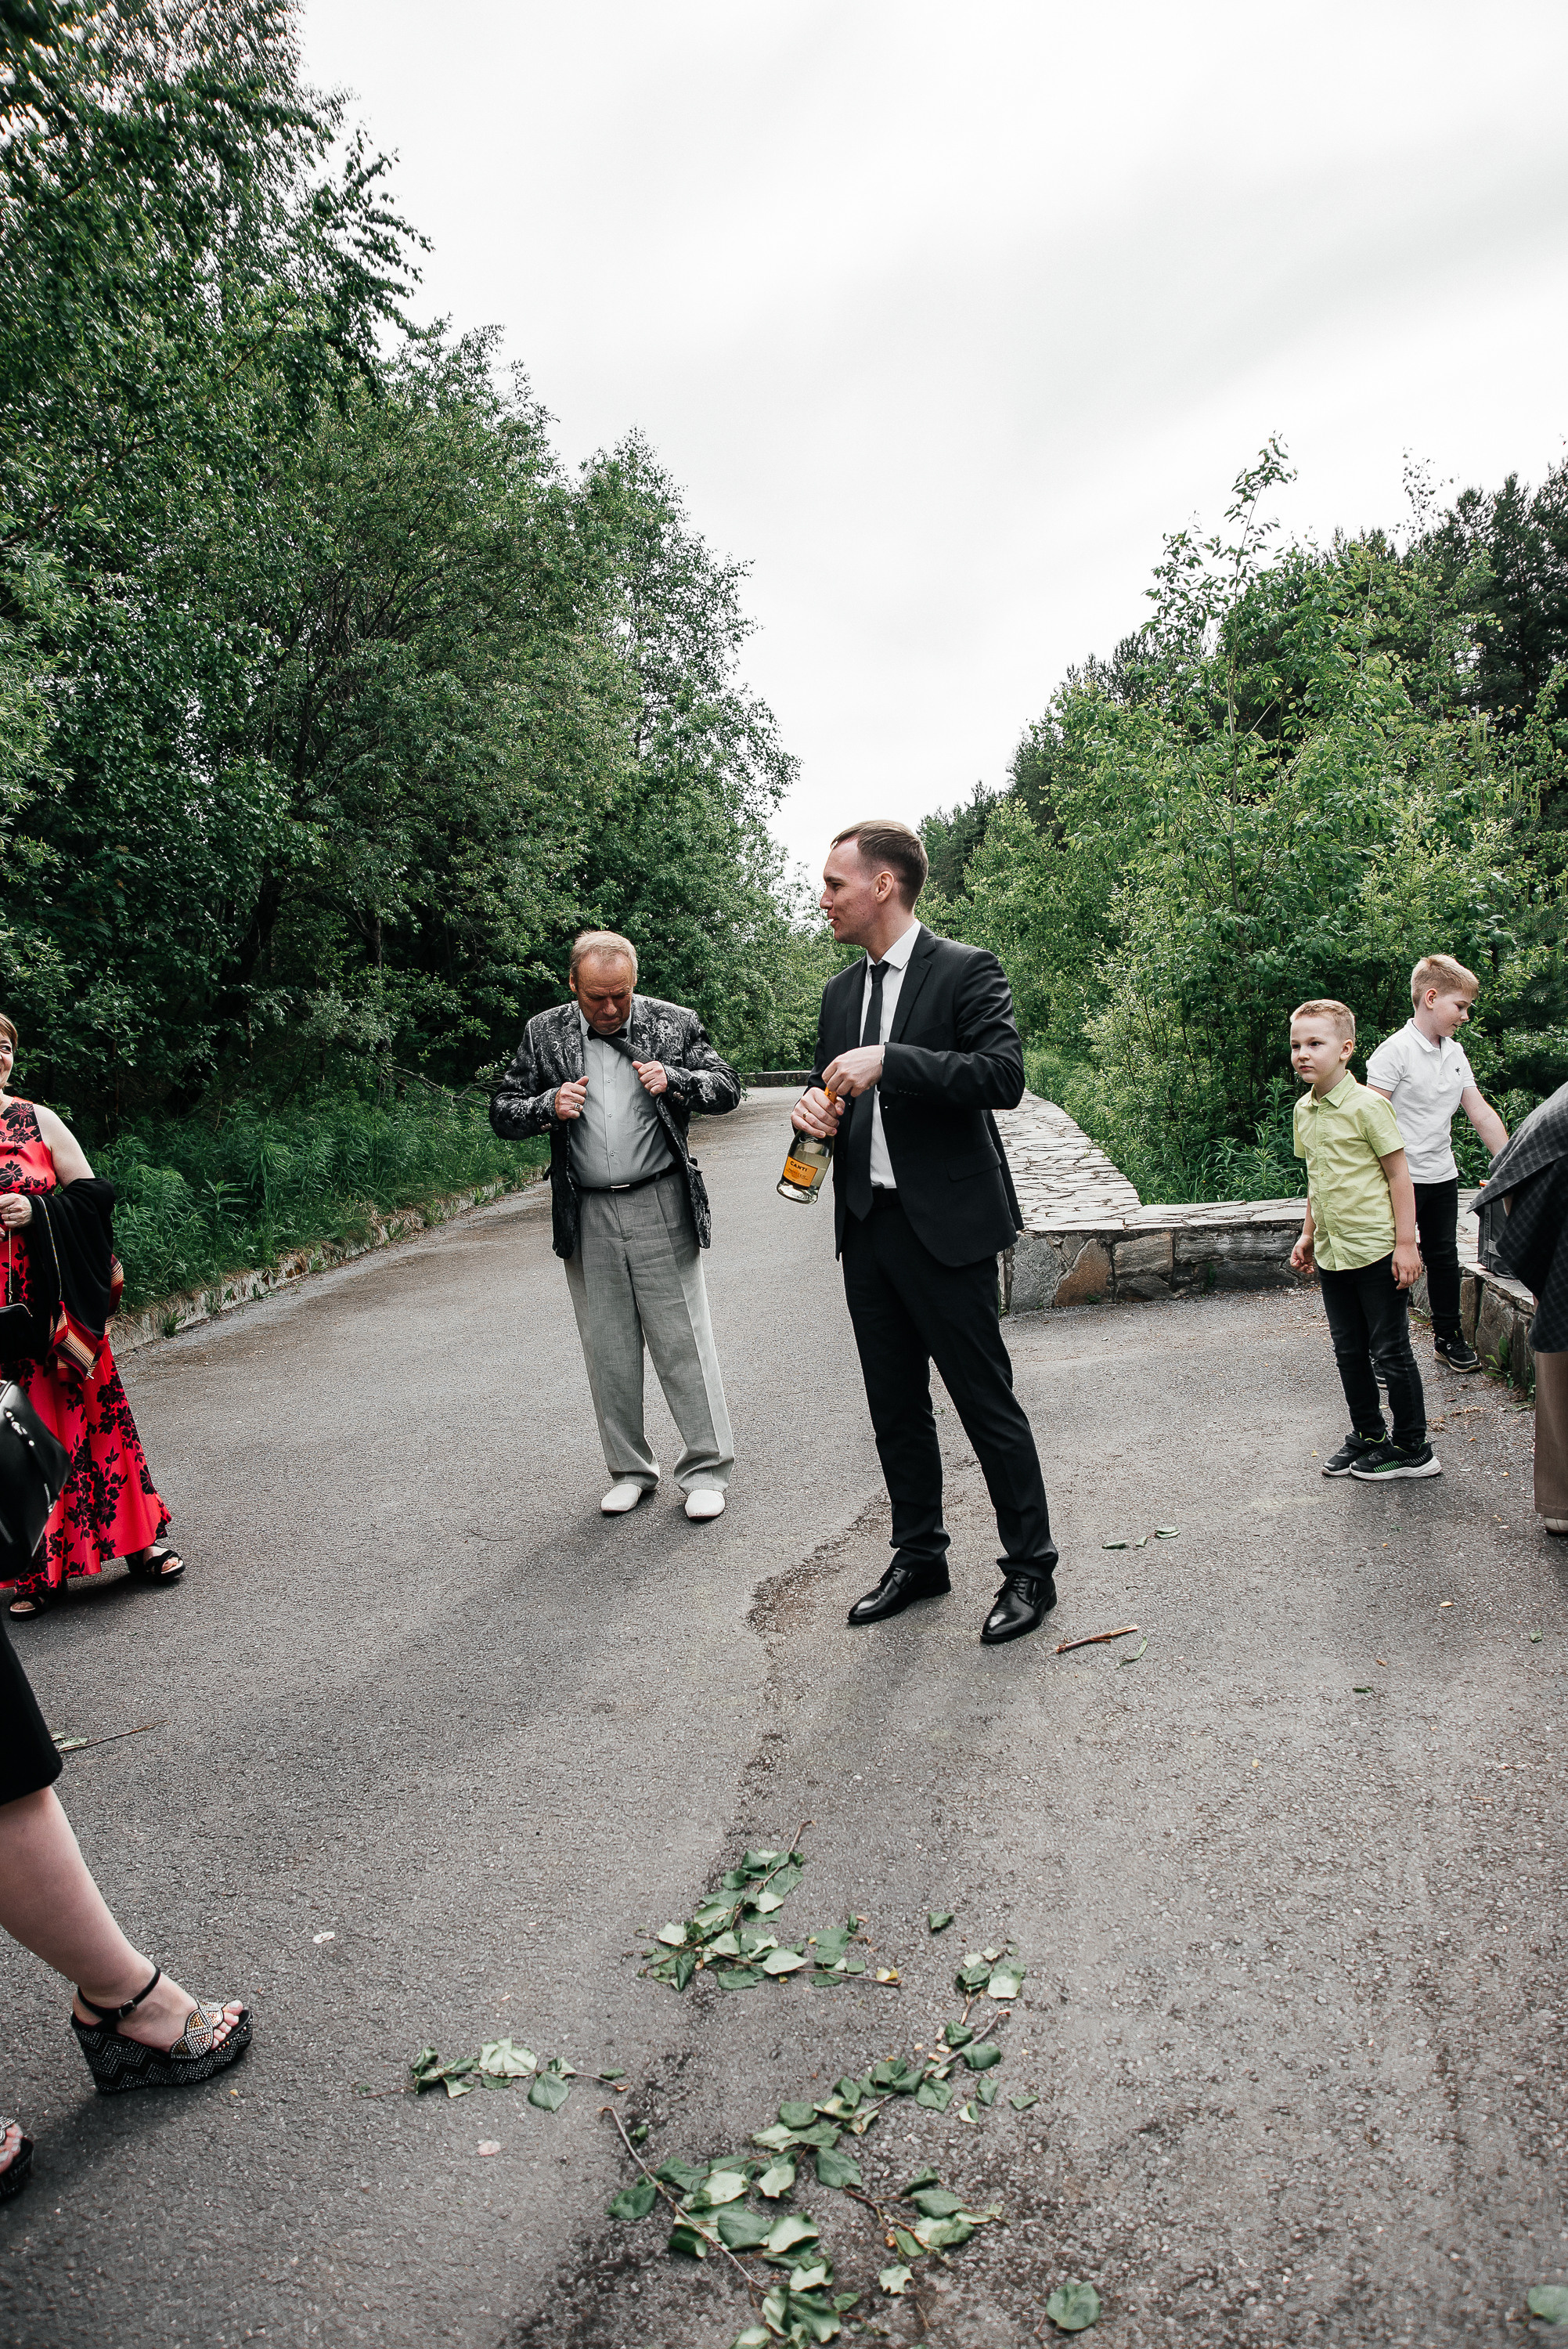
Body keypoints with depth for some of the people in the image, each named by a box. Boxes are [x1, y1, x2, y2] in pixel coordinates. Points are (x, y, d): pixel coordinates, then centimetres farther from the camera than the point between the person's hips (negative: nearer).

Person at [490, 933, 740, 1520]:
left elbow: (727, 1088, 5)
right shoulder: (544, 1034, 5)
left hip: (661, 1209, -2)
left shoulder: (675, 1024, 1)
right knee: (608, 1354, 10)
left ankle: (706, 1470, 12)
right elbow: (503, 1113, 7)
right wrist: (548, 1106, -13)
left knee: (684, 1343, 0)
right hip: (587, 1218, 2)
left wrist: (673, 1079, -14)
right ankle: (629, 1471, 24)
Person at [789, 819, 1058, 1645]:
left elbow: (1005, 1076, -19)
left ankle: (1029, 1568, 17)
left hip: (945, 1227, -7)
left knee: (987, 1405, 1)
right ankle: (918, 1558, 30)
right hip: (866, 1227, 7)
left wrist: (890, 1063, -25)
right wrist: (812, 1106, -2)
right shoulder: (841, 991, 14)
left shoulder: (966, 970, -7)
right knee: (896, 1409, 15)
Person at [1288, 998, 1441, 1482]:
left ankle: (1412, 1449, 16)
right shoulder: (1304, 1110, 7)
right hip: (1332, 1254, 7)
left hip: (1376, 1250, -7)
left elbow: (1399, 1175, -11)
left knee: (1390, 1352, 3)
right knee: (1349, 1351, 14)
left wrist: (1405, 1243, -14)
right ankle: (1367, 1436, 28)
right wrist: (1308, 1235, 18)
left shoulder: (1367, 1105, -14)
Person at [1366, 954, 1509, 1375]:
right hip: (1402, 1178, -7)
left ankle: (1448, 1338, 30)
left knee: (1443, 1257, 16)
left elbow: (1481, 1113, 11)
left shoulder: (1455, 1052, 9)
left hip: (1442, 1175, 7)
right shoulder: (1395, 1051, -14)